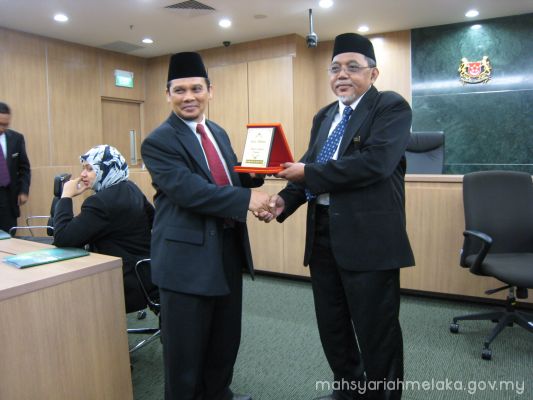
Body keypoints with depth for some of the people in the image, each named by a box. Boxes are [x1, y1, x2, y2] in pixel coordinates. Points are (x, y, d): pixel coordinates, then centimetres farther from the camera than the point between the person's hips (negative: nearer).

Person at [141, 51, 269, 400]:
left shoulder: (219, 133, 12)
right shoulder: (158, 142, -12)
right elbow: (189, 190, -24)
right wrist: (246, 199, -27)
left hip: (229, 249, 8)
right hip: (188, 255, -7)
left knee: (227, 338, 22)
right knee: (186, 348, 9)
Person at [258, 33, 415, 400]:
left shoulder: (392, 107, -5)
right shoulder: (324, 116, 17)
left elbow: (375, 162, -22)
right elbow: (309, 168, 11)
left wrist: (308, 172, -17)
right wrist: (285, 199, -8)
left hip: (368, 234, -7)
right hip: (323, 232, 8)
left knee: (376, 330, 6)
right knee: (331, 324, 19)